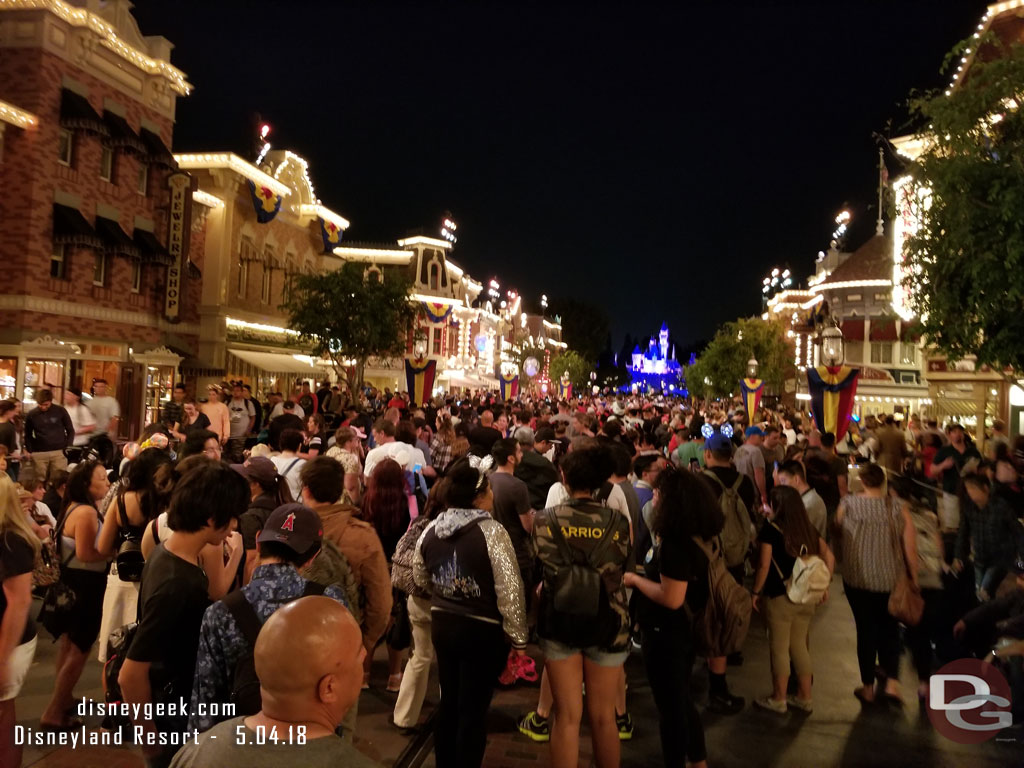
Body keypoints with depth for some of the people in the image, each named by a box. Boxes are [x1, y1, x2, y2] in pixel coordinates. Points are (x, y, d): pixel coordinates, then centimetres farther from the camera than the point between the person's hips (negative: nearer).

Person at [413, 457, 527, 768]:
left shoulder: (431, 530, -2)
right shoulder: (491, 531, -21)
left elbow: (420, 579, 12)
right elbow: (509, 590, -20)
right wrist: (518, 637, -10)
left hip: (442, 624, 6)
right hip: (483, 630, -6)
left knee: (448, 702, 22)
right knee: (474, 709, 8)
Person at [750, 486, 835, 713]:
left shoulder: (770, 529, -13)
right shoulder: (808, 528, 4)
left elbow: (764, 565, -15)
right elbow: (828, 556, 3)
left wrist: (756, 592, -5)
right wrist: (824, 586, 11)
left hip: (780, 597, -6)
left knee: (779, 648, 6)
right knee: (800, 646, 17)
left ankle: (778, 699, 17)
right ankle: (805, 698, 26)